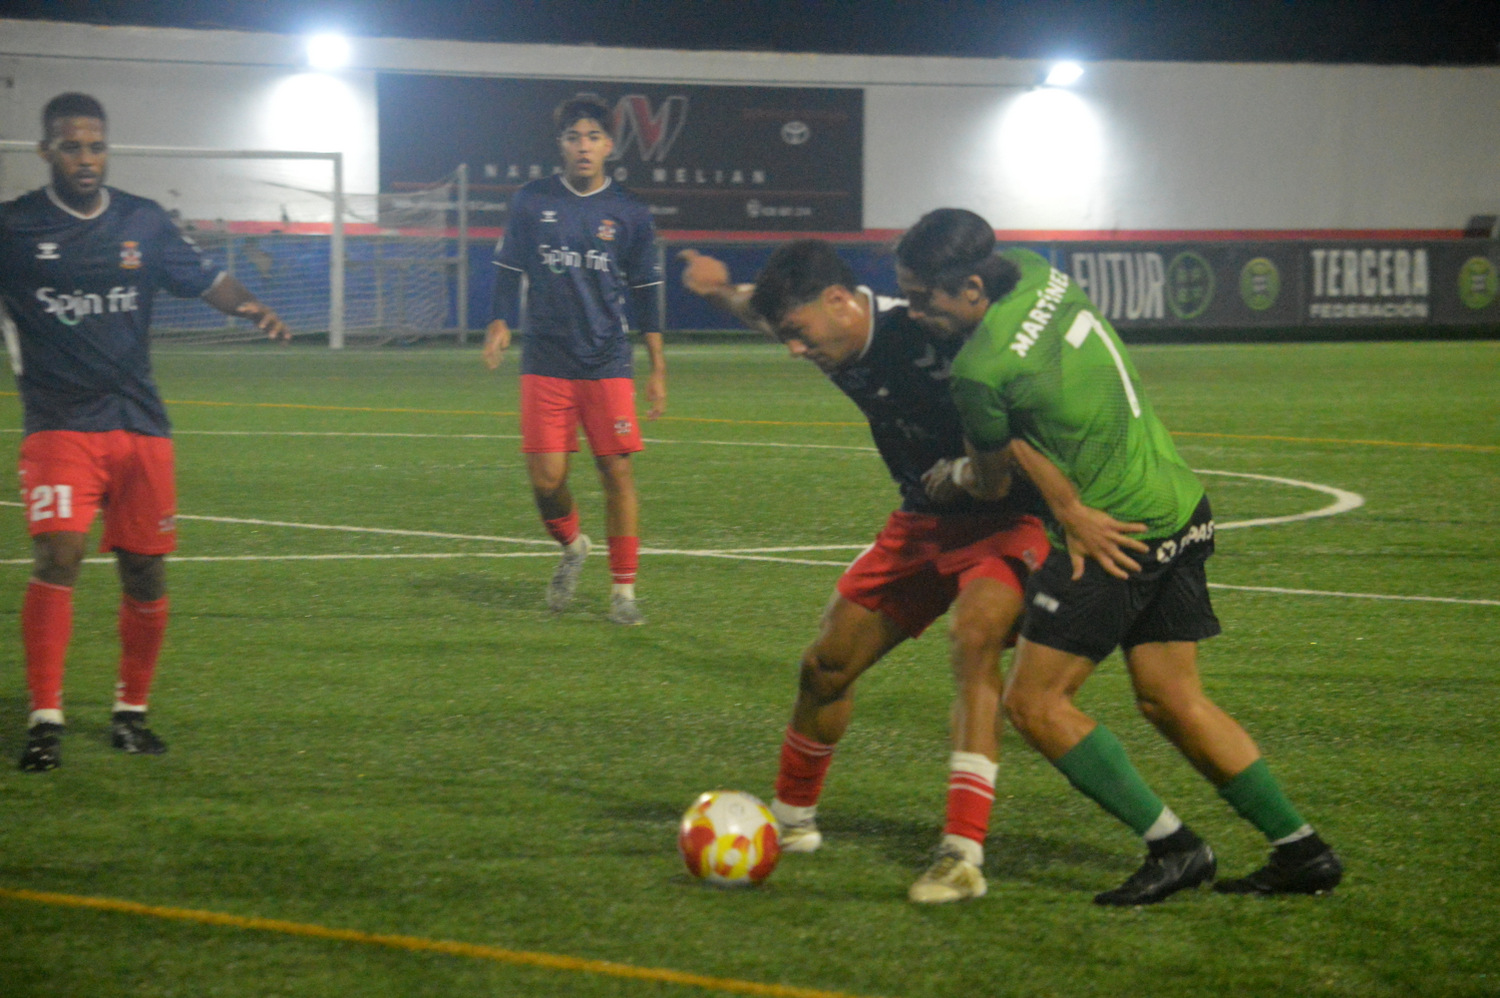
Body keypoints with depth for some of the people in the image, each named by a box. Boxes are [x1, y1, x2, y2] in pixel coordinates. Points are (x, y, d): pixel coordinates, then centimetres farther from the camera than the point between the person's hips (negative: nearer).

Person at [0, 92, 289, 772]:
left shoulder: (142, 222, 8)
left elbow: (203, 279, 12)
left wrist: (248, 305, -7)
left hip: (139, 423, 4)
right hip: (59, 426, -4)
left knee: (146, 575, 8)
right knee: (57, 556, -20)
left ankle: (130, 713, 25)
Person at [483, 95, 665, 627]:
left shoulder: (630, 213, 3)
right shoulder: (531, 202, 3)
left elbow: (644, 293, 7)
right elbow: (509, 270, 9)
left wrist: (658, 368, 4)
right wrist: (500, 325, -9)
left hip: (607, 363, 0)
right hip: (546, 362, 0)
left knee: (617, 471, -5)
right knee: (546, 477, -5)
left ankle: (623, 590, 4)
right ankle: (571, 547, 26)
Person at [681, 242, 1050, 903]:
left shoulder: (932, 339, -27)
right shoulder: (845, 348, -2)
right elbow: (765, 307, 21)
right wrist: (724, 291, 5)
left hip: (1004, 521, -8)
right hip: (922, 523, 8)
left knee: (974, 636, -33)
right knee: (826, 666, 11)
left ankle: (963, 855, -36)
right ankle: (790, 821, 36)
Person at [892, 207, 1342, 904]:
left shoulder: (980, 368, -21)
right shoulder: (1036, 274, 2)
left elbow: (991, 481, -2)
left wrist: (958, 477, 18)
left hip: (1120, 536, -9)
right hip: (1181, 507, 9)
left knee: (1033, 702, -1)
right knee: (1172, 699, 15)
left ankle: (1171, 846, 0)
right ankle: (1301, 851, 17)